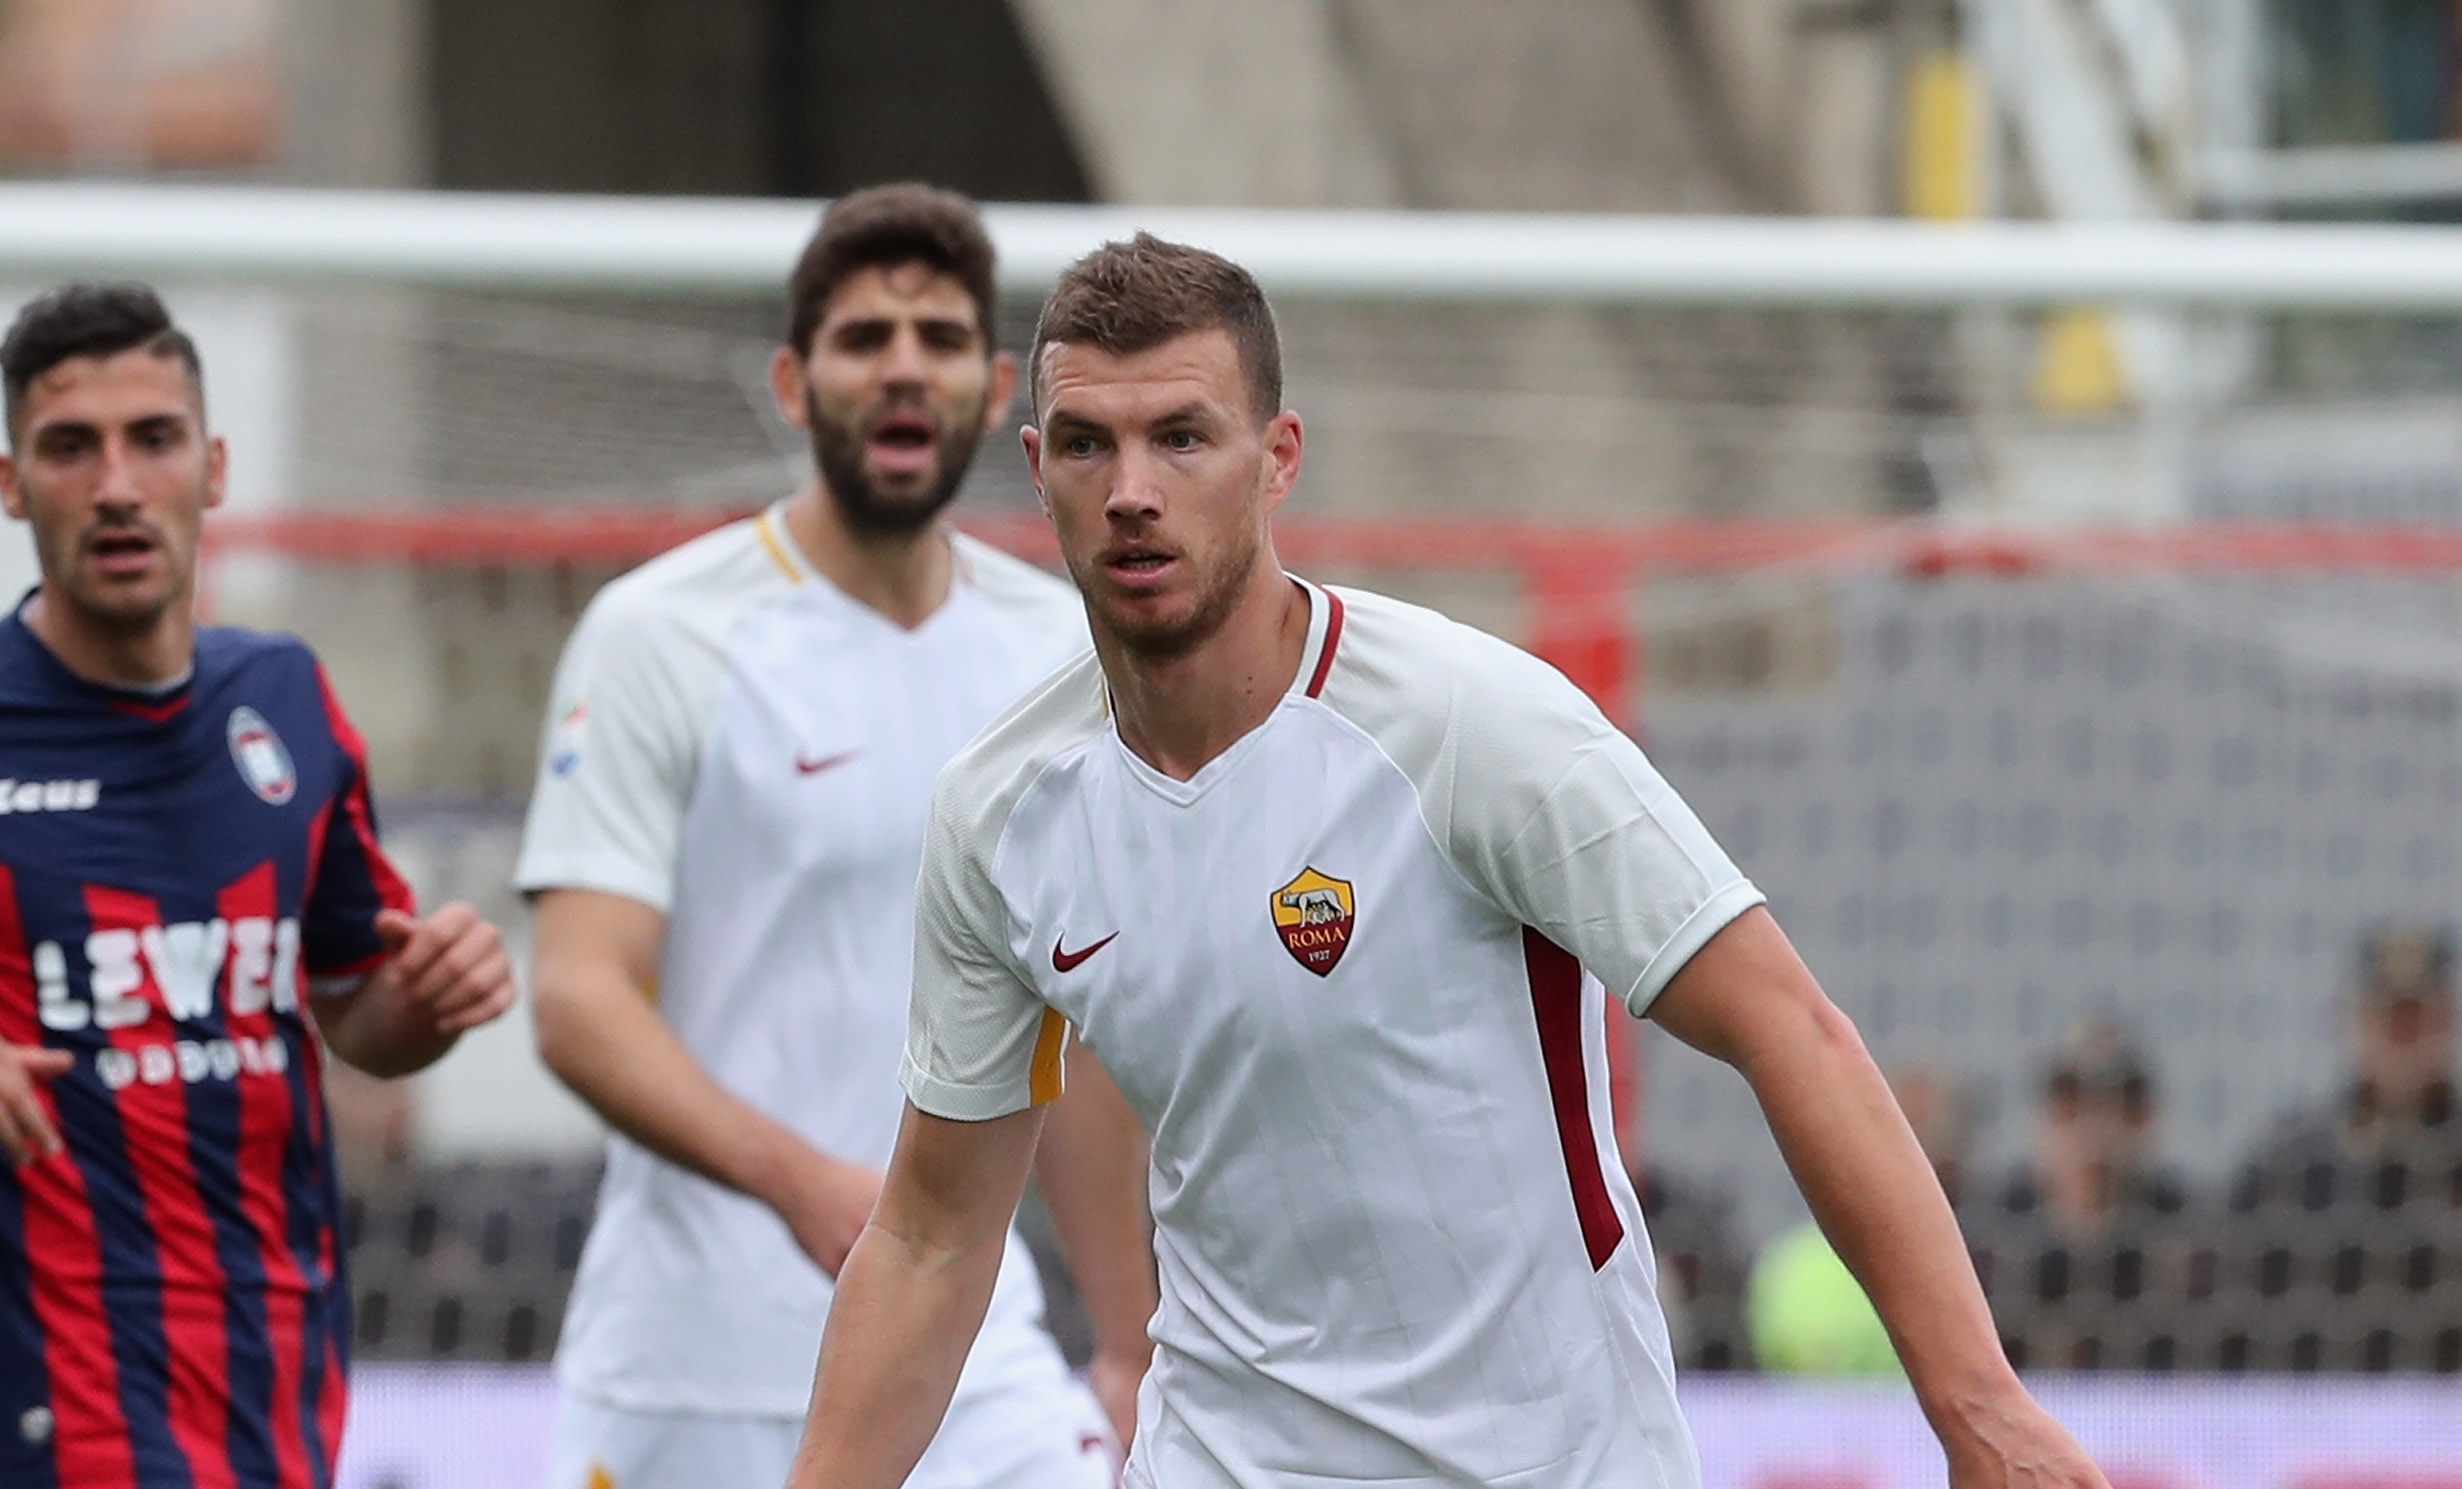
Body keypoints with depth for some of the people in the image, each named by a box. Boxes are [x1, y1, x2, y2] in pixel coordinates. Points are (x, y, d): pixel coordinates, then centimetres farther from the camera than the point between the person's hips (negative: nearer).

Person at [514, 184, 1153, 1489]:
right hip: (693, 1383, -4)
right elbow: (581, 1006, -14)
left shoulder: (1059, 650, 10)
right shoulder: (659, 636, -6)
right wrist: (803, 1180, -29)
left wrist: (1127, 1348, 17)